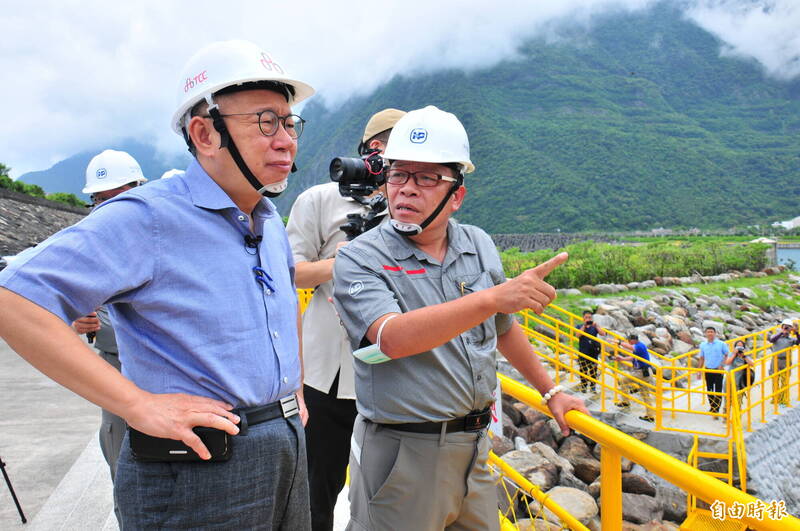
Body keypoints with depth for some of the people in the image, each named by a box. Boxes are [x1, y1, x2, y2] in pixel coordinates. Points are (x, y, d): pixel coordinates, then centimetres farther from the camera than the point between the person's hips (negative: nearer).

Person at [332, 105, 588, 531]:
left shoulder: (478, 246, 4)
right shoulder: (359, 259, -13)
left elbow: (505, 329, 18)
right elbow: (393, 337, -31)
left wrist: (550, 392, 23)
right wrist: (493, 297, -38)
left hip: (474, 447, 5)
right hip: (402, 455, -5)